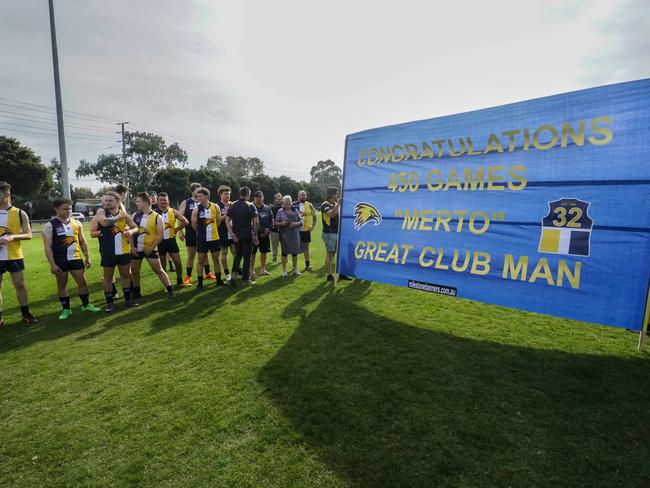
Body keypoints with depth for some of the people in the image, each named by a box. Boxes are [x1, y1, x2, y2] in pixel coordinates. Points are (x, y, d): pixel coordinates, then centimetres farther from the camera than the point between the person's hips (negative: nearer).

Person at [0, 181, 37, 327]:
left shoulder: (19, 214, -1)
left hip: (14, 257, -1)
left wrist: (13, 236, -22)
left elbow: (28, 235, -3)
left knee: (20, 285, 6)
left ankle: (26, 314, 17)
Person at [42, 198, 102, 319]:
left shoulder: (77, 223, 6)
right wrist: (52, 264, -15)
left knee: (83, 282, 7)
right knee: (61, 285, 8)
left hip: (76, 259, 4)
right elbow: (48, 247, -10)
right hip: (60, 261, -3)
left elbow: (83, 242, 13)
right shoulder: (50, 226, -7)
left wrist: (87, 257, 9)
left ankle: (86, 305, 21)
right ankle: (66, 309, 19)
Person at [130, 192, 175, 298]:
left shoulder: (157, 217, -10)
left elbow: (160, 235, -10)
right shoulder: (135, 216, 3)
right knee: (134, 271, 13)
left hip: (149, 248, -4)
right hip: (136, 248, 5)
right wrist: (132, 247, -5)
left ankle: (170, 290, 5)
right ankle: (136, 292, 29)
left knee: (159, 270, -3)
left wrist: (151, 248, -15)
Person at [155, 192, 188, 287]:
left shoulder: (173, 212, 0)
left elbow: (185, 222, 2)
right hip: (160, 241, -1)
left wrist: (176, 229, -1)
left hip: (171, 240, 1)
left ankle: (179, 281, 18)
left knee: (178, 262, 1)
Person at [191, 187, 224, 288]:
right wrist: (201, 232, 10)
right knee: (201, 260, 5)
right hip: (202, 239, -2)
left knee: (216, 259, 10)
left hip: (214, 238, 2)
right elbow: (194, 225, 2)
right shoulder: (196, 209, -7)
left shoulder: (215, 207, -2)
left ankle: (219, 280, 20)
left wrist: (213, 231, 12)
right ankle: (200, 282, 14)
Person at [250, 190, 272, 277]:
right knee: (253, 252, 1)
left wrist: (268, 229, -7)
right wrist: (262, 230, -14)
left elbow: (271, 220, 8)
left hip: (265, 234, 5)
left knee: (264, 251, 10)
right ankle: (252, 270, 10)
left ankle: (262, 270, 20)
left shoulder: (268, 208, 10)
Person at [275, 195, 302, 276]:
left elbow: (301, 221, 7)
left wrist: (295, 224, -12)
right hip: (284, 235, -2)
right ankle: (284, 270, 14)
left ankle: (295, 269, 20)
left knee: (295, 252, 6)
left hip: (294, 234, 2)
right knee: (284, 252, 3)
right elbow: (276, 222, 2)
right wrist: (281, 223, -18)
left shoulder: (295, 211, 9)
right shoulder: (280, 211, 3)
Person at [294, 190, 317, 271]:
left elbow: (314, 216, 8)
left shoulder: (309, 205, 2)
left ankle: (307, 265, 19)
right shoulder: (294, 205, -6)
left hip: (306, 229, 2)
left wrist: (313, 226, 1)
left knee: (306, 247, 11)